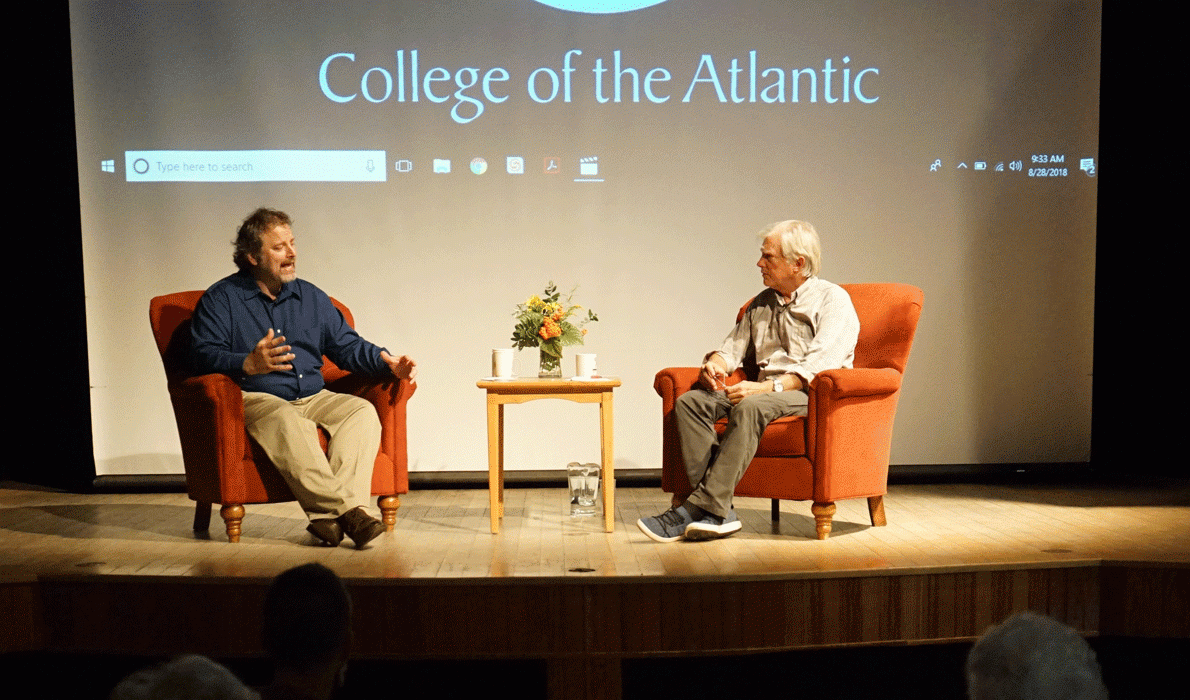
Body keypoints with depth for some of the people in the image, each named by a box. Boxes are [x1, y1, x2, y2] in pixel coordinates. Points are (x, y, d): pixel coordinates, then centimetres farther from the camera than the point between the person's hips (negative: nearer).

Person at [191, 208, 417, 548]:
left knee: (362, 410, -25)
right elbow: (204, 355, -7)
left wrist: (387, 362, 1)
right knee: (288, 422, -39)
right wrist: (248, 364, -27)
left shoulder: (312, 297, 22)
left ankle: (328, 514, -41)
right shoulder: (220, 299, 7)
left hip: (313, 398, 5)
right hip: (255, 399, -4)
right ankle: (345, 508, -44)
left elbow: (347, 346, 19)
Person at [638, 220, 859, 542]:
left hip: (812, 395, -7)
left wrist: (769, 387, -27)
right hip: (764, 391, 7)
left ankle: (700, 508, -36)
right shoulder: (762, 303, 23)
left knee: (750, 406, -38)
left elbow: (818, 366, -14)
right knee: (690, 401, -19)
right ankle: (719, 512, -30)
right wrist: (714, 364, -3)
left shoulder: (832, 299, 0)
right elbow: (734, 345, 23)